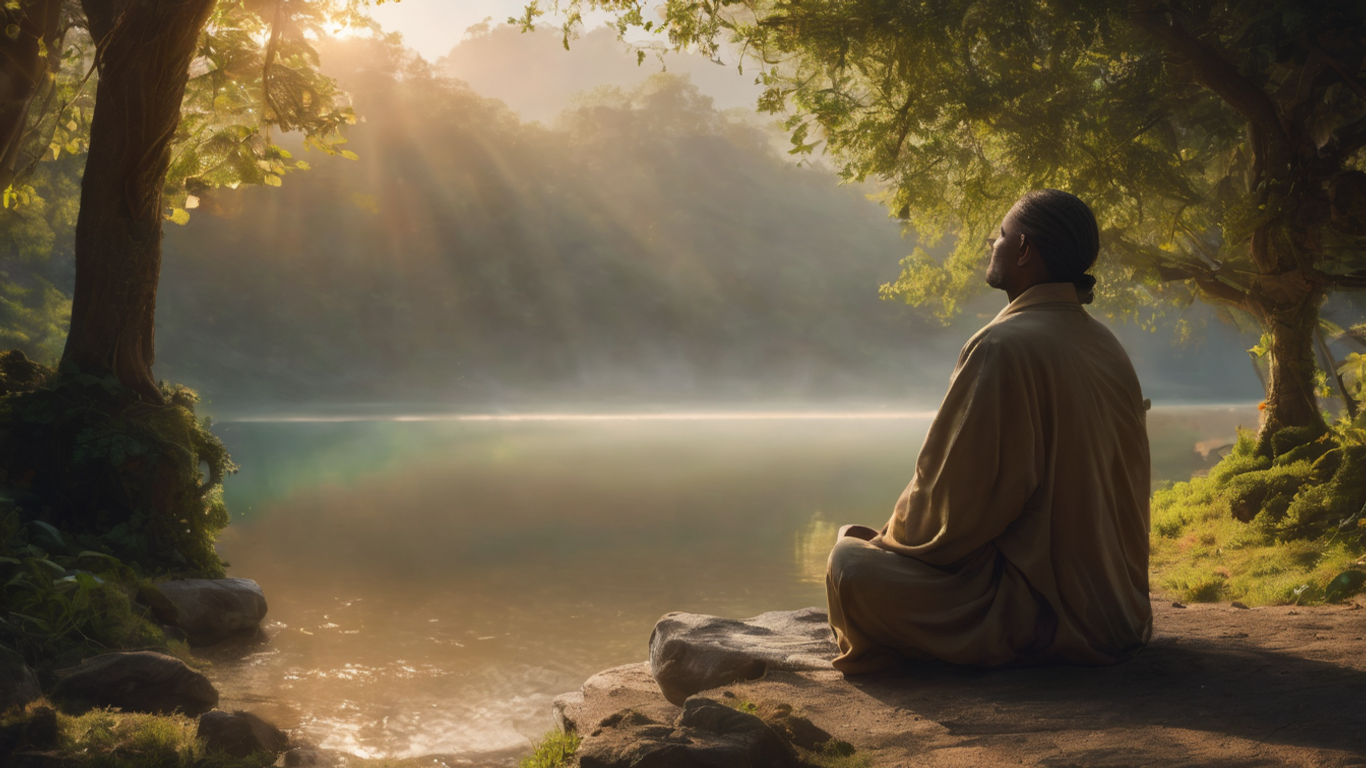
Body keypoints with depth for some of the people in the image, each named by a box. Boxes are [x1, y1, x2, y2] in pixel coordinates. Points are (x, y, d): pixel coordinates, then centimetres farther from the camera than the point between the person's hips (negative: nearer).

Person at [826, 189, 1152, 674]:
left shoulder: (1005, 348, -19)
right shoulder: (1109, 348, 7)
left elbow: (952, 502, -19)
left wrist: (896, 537, 2)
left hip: (1044, 613, -9)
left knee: (850, 565, -15)